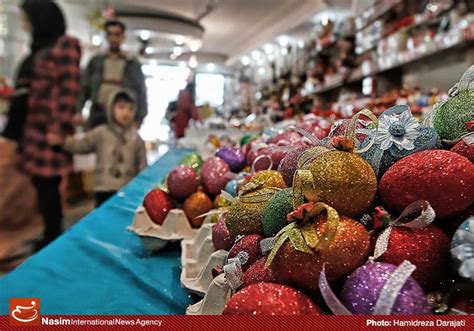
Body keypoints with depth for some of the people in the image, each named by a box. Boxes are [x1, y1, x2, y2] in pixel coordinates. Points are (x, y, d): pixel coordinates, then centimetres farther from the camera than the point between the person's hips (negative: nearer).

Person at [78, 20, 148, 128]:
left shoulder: (133, 64, 7)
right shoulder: (95, 61, 13)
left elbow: (141, 92, 4)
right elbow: (84, 88, 11)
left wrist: (138, 120, -5)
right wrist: (77, 112, 0)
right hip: (97, 114, 2)